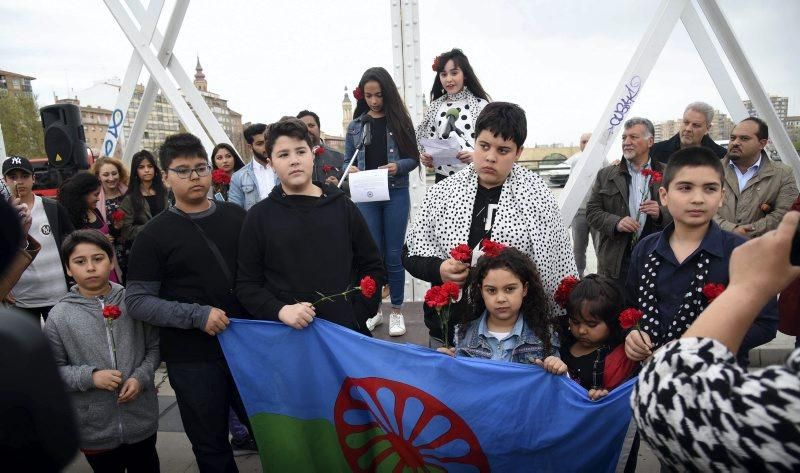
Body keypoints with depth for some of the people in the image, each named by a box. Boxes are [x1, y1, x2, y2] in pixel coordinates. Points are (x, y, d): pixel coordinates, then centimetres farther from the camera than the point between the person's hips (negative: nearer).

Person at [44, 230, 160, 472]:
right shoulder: (59, 316, -8)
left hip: (141, 418, 1)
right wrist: (91, 377, -18)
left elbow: (154, 347, 1)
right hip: (95, 428, -1)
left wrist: (141, 377, -14)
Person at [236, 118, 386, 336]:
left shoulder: (342, 206, 2)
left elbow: (373, 267, 5)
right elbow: (246, 284, 0)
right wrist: (280, 310, -17)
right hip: (287, 336, 0)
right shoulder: (259, 216, 0)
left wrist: (356, 317, -6)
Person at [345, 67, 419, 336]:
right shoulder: (355, 125, 8)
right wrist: (351, 170, -13)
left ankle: (397, 311, 17)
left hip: (396, 194, -1)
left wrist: (397, 166, -18)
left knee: (393, 254, 4)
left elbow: (414, 158, 2)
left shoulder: (399, 121, 3)